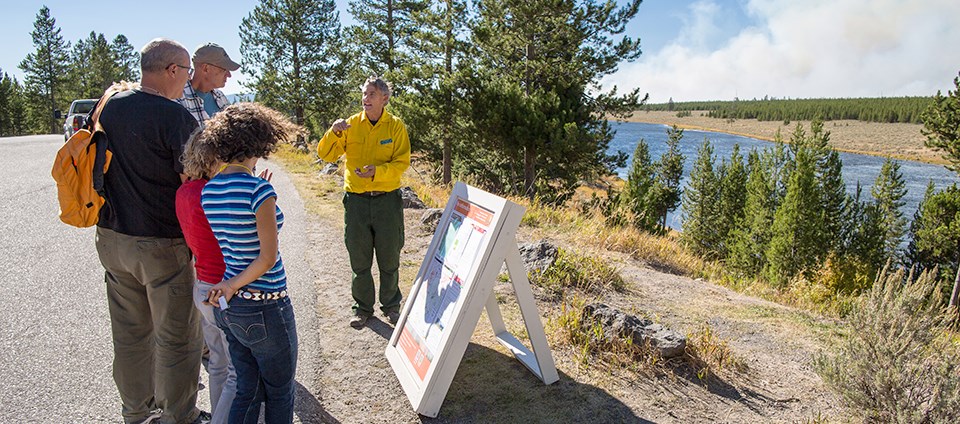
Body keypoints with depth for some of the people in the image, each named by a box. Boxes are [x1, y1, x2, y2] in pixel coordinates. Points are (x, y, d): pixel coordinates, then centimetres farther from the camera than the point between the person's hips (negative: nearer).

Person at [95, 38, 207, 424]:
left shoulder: (108, 108, 5)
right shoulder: (176, 116, -17)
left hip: (112, 239, 7)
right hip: (162, 245, -7)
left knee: (129, 331, 19)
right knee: (175, 336, 8)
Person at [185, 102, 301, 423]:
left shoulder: (208, 191, 2)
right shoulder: (258, 190, -20)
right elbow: (268, 257, -19)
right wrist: (233, 285, -9)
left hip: (227, 308, 7)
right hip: (263, 307, -7)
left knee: (249, 390, 21)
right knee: (280, 392, 15)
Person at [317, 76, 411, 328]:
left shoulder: (396, 126, -1)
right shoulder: (351, 125, 2)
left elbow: (402, 163, -8)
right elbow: (325, 155, 0)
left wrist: (377, 172, -24)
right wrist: (333, 133, -18)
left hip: (387, 200, -1)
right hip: (356, 200, 1)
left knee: (389, 259, 10)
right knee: (359, 260, 10)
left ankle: (391, 305, 29)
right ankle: (363, 307, 27)